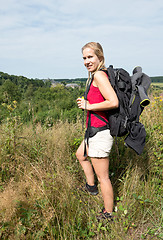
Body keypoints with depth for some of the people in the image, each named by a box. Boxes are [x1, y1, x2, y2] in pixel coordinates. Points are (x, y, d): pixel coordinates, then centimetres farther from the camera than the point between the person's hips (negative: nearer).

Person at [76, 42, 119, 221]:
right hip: (96, 131, 11)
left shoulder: (99, 75, -17)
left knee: (103, 177, 4)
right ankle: (91, 186, 48)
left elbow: (114, 102, -27)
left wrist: (88, 106, -16)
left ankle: (108, 215, 22)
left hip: (99, 132, -11)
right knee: (80, 154, 33)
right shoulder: (101, 74, 11)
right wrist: (85, 103, 9)